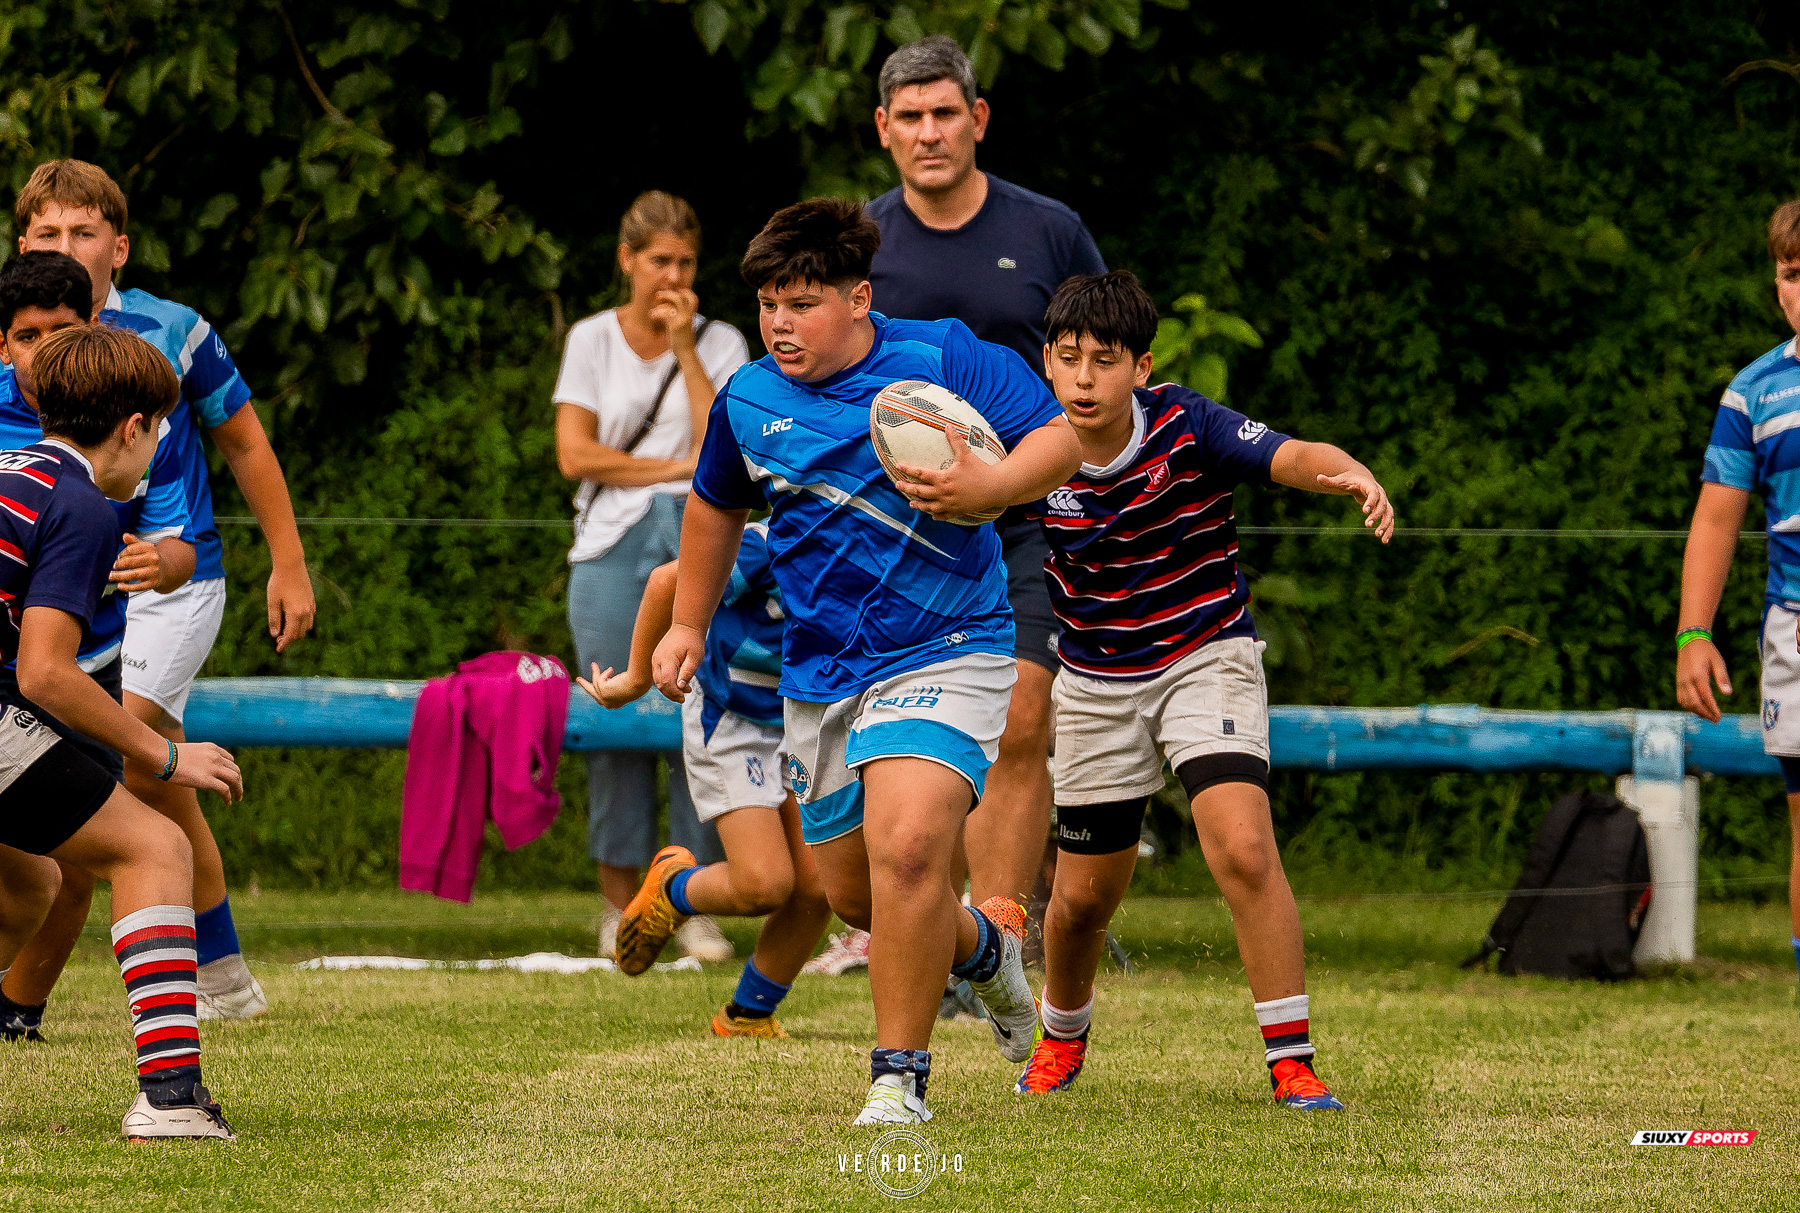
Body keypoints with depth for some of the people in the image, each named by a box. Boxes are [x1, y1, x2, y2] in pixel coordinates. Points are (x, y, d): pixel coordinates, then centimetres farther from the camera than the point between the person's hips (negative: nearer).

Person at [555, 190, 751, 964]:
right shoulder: (593, 340, 9)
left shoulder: (720, 344, 9)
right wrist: (677, 465, -4)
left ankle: (697, 907, -2)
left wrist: (684, 348, -5)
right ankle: (619, 907, 1)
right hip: (613, 549, 0)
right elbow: (576, 455, -1)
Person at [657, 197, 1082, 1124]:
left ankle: (899, 1077, -15)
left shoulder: (941, 358, -11)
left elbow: (1063, 436, -6)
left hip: (944, 652, -6)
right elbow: (717, 507, 22)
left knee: (906, 847, -26)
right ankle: (983, 945, 47)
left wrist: (988, 485, -24)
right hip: (821, 671, 6)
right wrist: (689, 625, 26)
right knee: (852, 891, 14)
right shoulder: (747, 403, 2)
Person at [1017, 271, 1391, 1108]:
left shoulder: (1187, 428, -21)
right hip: (1095, 683, 3)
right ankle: (1062, 1037, 41)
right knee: (1084, 894, 10)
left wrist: (1351, 475, -57)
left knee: (1243, 849, -24)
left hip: (1206, 656, -3)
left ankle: (1292, 1062, -16)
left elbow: (1294, 457, -36)